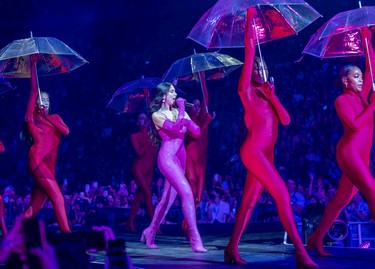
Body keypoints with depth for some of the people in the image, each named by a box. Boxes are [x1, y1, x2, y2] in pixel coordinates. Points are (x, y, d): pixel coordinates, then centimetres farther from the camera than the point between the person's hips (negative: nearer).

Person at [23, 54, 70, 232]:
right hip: (37, 161, -6)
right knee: (58, 198, -17)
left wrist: (48, 118, -3)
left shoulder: (55, 118, 22)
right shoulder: (32, 117, 8)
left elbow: (66, 131, 4)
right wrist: (33, 65, 2)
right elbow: (33, 89, 4)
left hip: (48, 166, 6)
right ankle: (67, 234, -20)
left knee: (33, 208, 3)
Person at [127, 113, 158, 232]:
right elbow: (139, 152, -10)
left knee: (139, 196, 6)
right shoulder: (135, 136, 2)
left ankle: (130, 223, 14)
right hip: (139, 168, -5)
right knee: (147, 193, -17)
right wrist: (149, 142, -11)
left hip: (149, 170, 5)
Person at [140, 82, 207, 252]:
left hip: (180, 158, 7)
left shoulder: (178, 112, 15)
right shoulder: (157, 115, -2)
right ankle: (195, 239, -21)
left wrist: (187, 121, -12)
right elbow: (175, 128, -19)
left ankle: (150, 232, 29)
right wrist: (182, 109, -12)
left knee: (168, 198, 13)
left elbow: (197, 131, 6)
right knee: (187, 192, -20)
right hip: (167, 157, -7)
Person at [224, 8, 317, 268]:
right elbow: (249, 51, -5)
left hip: (265, 154, 8)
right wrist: (249, 19, -2)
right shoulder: (246, 90, 0)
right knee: (283, 196, -15)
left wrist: (272, 96, -4)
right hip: (253, 151, -8)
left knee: (249, 203, 8)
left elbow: (286, 119, 7)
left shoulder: (265, 95, 20)